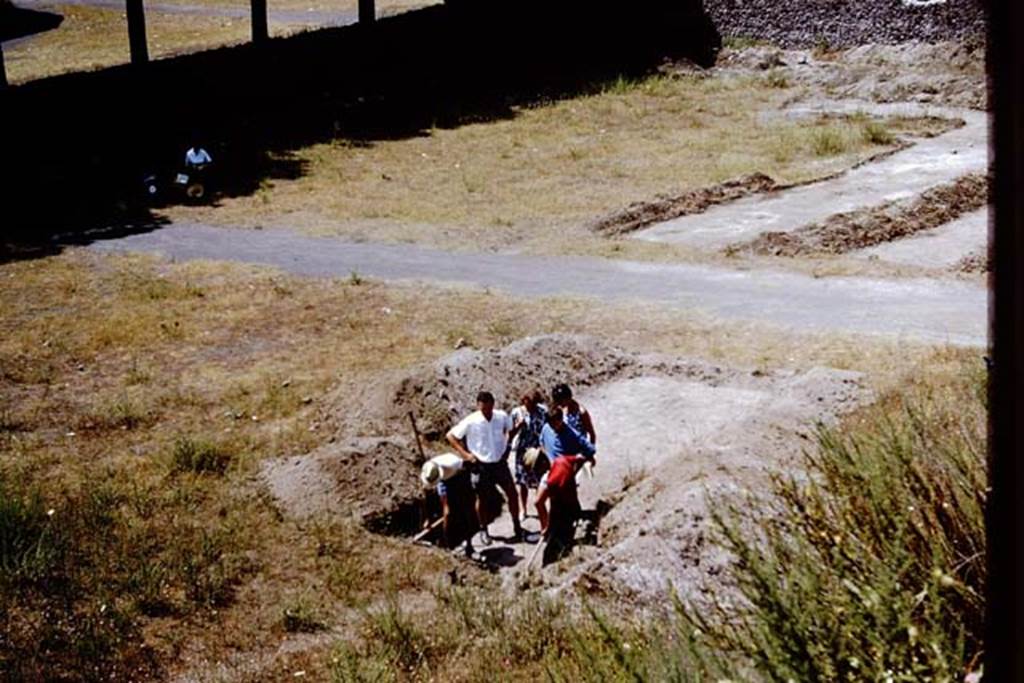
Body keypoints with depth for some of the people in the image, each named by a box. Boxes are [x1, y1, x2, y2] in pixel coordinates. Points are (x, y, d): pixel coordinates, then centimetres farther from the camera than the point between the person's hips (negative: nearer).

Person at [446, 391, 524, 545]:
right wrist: (464, 454, -13)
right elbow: (450, 436, -9)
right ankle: (483, 531, 27)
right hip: (480, 464, -2)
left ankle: (517, 527, 18)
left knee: (512, 493, 3)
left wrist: (506, 445, 2)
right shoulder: (470, 421, -17)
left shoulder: (502, 417, -9)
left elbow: (511, 429, 14)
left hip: (500, 462, 2)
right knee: (481, 498, 9)